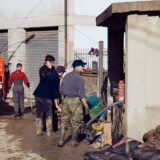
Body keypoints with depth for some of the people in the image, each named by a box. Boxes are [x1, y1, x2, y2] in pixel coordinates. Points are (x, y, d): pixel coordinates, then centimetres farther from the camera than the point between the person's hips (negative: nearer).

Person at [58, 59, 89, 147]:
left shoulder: (66, 76, 8)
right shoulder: (79, 79, -13)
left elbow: (61, 90, 12)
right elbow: (81, 95, -16)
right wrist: (86, 106, -11)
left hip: (66, 100, 6)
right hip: (76, 101, -6)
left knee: (64, 121, 11)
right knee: (76, 123, 6)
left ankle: (61, 141, 13)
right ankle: (74, 142, 14)